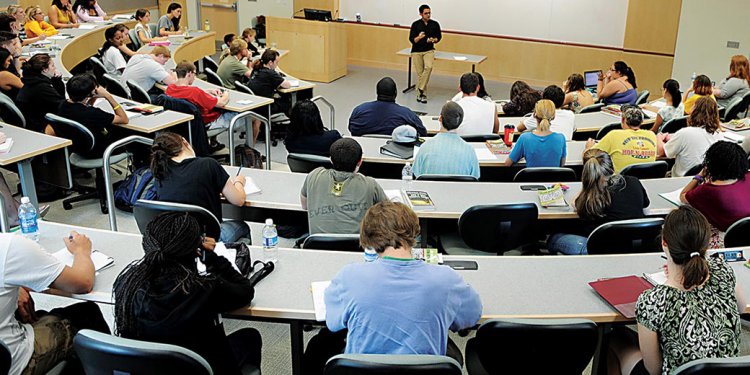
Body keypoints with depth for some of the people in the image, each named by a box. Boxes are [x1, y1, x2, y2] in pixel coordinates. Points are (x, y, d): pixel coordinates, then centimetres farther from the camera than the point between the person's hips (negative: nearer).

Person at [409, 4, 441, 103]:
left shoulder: (435, 24, 0)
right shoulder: (415, 24, -4)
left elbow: (439, 36, 13)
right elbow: (411, 40, -4)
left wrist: (433, 40, -9)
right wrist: (419, 37, -25)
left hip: (429, 50, 0)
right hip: (416, 51, 0)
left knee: (429, 66, -27)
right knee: (420, 73, -3)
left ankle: (420, 89, -18)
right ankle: (421, 94, 9)